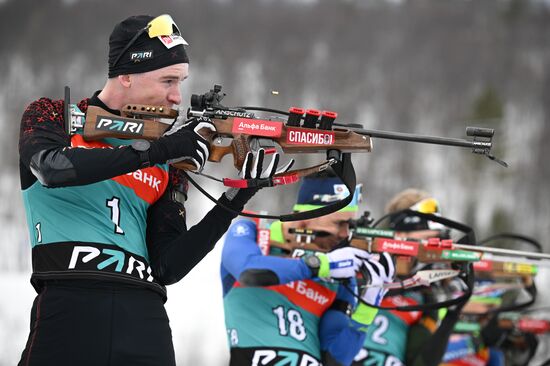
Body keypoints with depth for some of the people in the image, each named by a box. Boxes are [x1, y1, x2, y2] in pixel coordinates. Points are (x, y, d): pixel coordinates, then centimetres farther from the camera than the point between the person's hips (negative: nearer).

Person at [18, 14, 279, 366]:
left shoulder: (168, 165, 16)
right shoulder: (52, 117, 9)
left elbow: (166, 267, 11)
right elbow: (53, 168, -15)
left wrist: (233, 202, 1)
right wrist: (157, 150, -16)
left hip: (145, 323, 3)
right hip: (68, 309, -3)